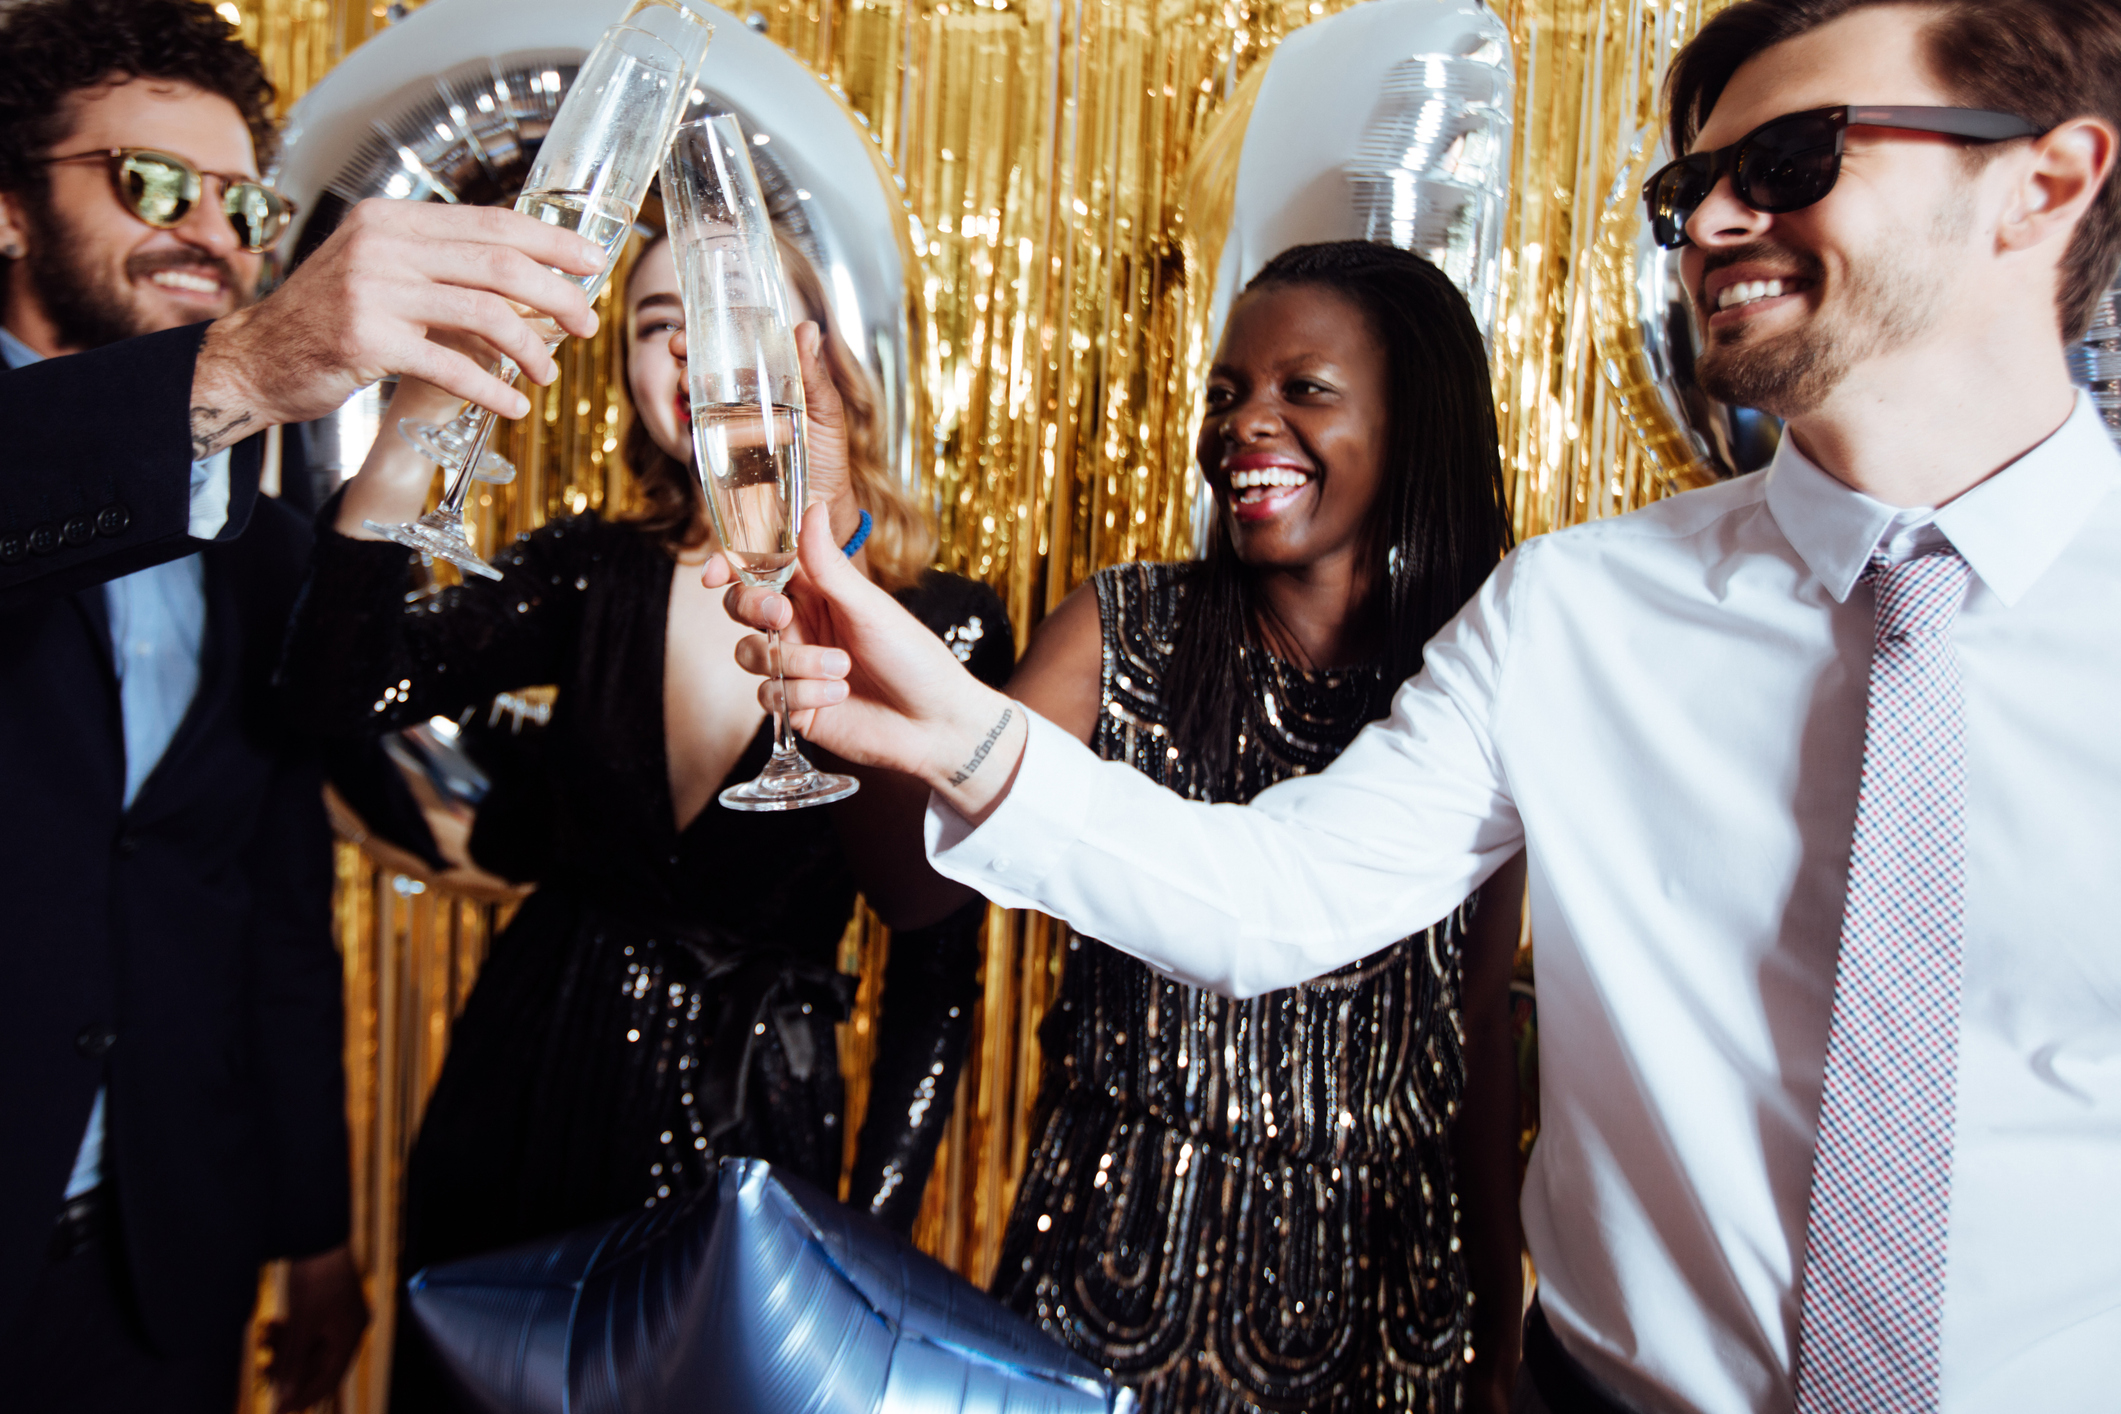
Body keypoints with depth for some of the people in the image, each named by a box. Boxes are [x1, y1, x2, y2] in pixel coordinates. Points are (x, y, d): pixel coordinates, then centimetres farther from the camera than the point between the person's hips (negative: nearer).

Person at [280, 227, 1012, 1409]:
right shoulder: (595, 574, -2)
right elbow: (354, 691, -17)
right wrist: (418, 416, -25)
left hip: (751, 1128, -2)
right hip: (526, 1090, 3)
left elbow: (939, 970, -5)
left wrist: (874, 1241, -5)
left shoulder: (946, 625, -9)